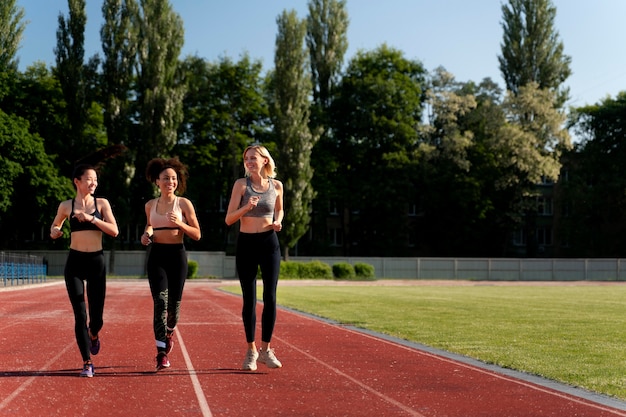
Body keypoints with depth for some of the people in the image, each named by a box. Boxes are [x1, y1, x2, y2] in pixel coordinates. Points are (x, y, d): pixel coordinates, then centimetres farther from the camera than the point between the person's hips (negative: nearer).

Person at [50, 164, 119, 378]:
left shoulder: (102, 203, 2)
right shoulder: (66, 206, 4)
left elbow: (114, 231, -7)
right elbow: (55, 226, 21)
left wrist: (92, 218, -17)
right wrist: (55, 232, -2)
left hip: (96, 262, 0)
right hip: (75, 262, 0)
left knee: (96, 316, 4)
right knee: (80, 315, -4)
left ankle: (94, 336, 41)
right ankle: (87, 362, 7)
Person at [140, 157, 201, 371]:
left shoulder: (184, 204, -1)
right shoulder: (150, 205, 8)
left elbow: (197, 234, -1)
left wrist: (179, 224, -17)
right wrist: (147, 233, 4)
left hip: (177, 255, -1)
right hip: (156, 255, 1)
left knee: (174, 302, 5)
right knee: (160, 301, -13)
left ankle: (170, 331, 40)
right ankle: (161, 353, -13)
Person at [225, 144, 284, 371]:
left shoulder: (276, 186, 3)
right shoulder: (241, 184, -4)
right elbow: (228, 219, -6)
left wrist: (278, 222, 1)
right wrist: (246, 207, -23)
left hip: (269, 243, 1)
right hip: (246, 243, -1)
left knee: (270, 297, -3)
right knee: (249, 299, 3)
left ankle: (266, 349, 8)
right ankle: (251, 350, 15)